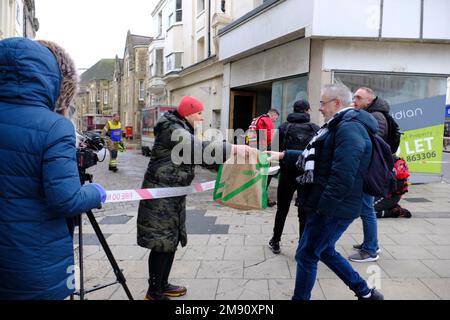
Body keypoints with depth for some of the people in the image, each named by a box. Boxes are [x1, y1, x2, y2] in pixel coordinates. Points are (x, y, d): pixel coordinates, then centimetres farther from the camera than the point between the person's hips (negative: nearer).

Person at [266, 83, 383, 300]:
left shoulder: (349, 128, -19)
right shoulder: (341, 126, 16)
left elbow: (343, 176, -28)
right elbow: (314, 157, 23)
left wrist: (322, 207, -24)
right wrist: (282, 155, 20)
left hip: (332, 209, -11)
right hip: (330, 206, 11)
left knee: (306, 256, 2)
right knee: (325, 251, 22)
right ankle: (365, 292, 34)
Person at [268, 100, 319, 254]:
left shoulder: (283, 128, -1)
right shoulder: (316, 129, -1)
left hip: (287, 174, 1)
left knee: (282, 210, 16)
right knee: (305, 213, 8)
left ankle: (275, 242, 27)